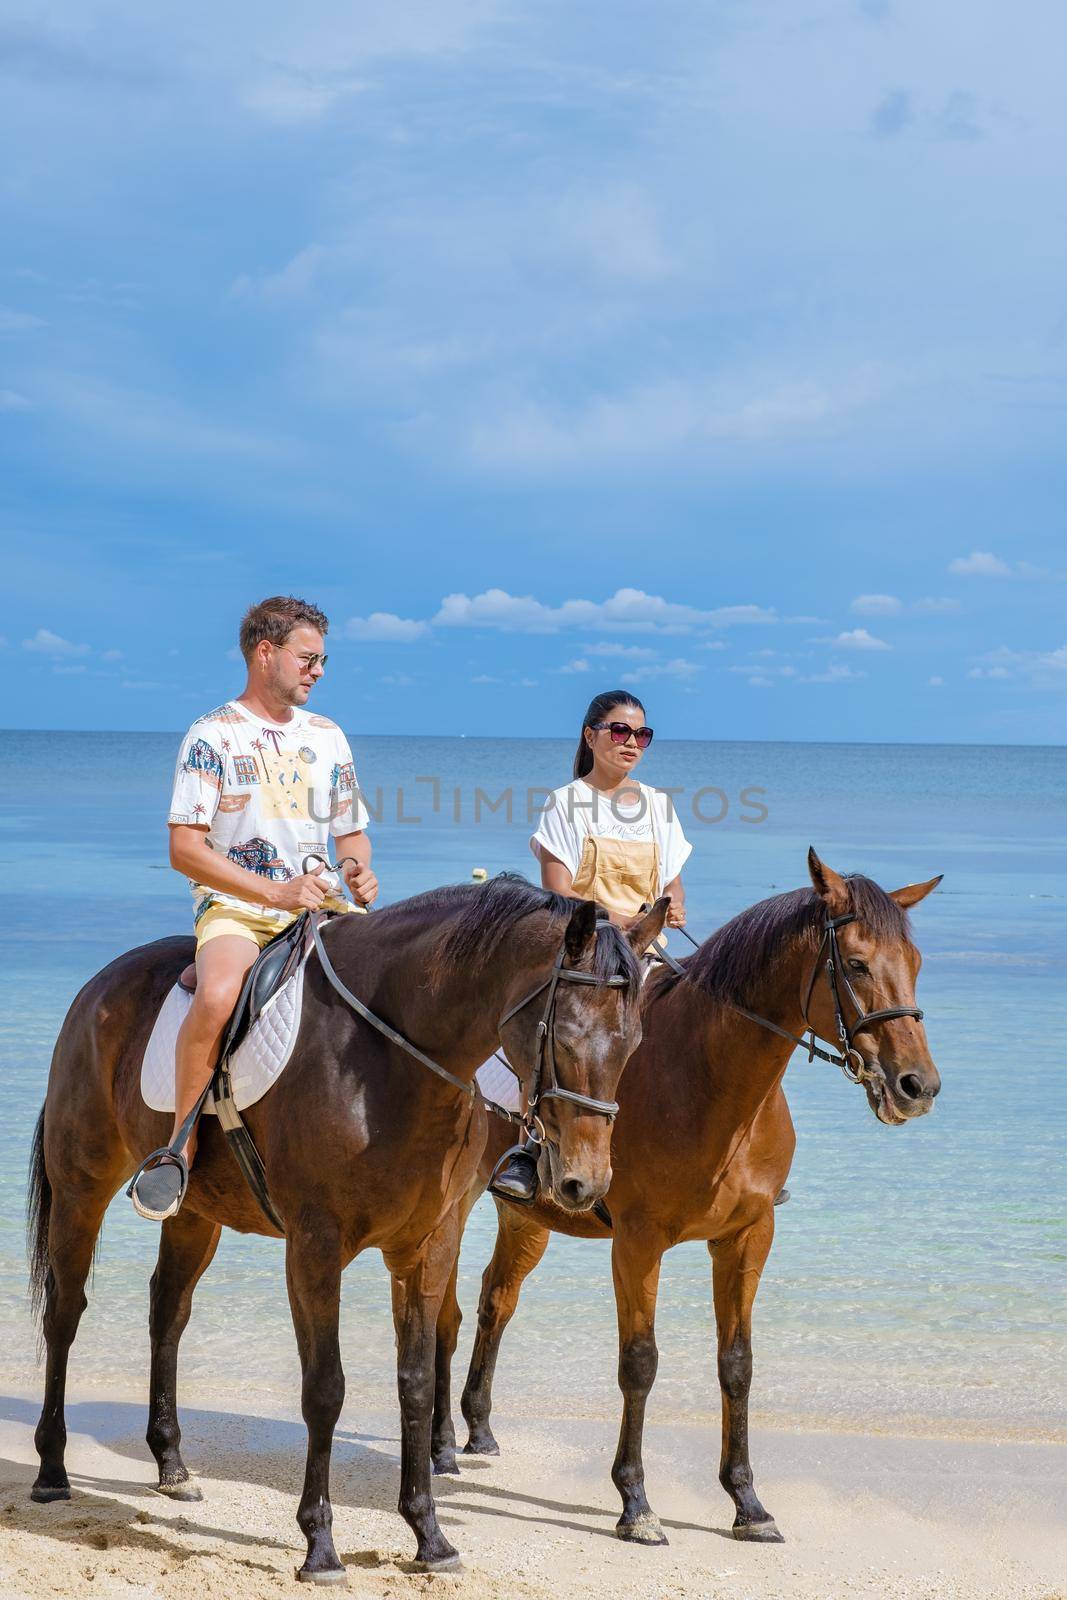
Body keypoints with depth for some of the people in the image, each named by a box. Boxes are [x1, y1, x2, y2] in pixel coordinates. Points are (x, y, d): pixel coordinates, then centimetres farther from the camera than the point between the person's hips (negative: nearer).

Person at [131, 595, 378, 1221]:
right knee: (219, 994, -36)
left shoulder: (328, 736, 17)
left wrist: (361, 874, -3)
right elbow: (186, 848, -6)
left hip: (321, 908, 5)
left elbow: (351, 833, 23)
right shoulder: (214, 735, 1)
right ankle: (181, 1147, -21)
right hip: (237, 907, -5)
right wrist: (275, 891, -16)